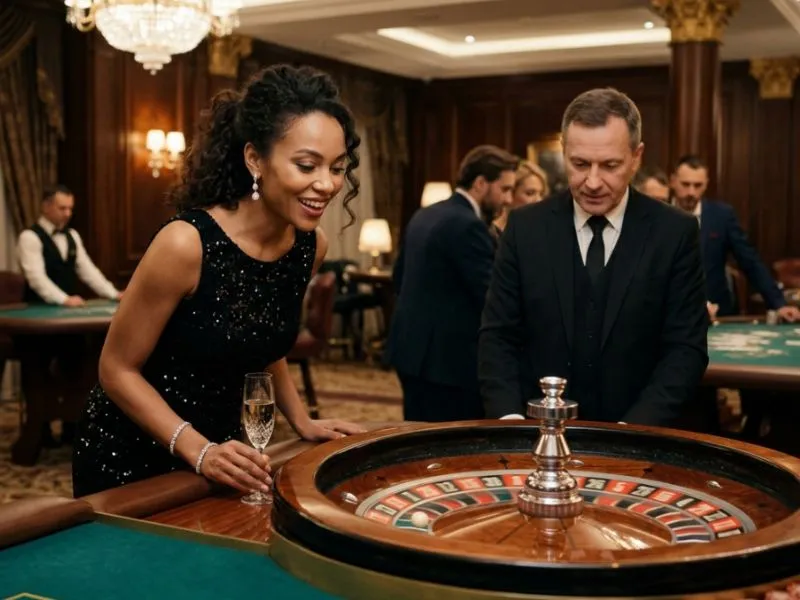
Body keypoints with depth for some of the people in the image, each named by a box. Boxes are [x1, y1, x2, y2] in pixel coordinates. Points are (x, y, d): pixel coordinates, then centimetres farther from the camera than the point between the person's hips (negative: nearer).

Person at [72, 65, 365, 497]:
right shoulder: (186, 244, -26)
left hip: (220, 448, 6)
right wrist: (198, 450, -26)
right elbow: (118, 370, -17)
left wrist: (302, 423, 1)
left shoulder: (311, 247, -8)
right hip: (128, 454, -5)